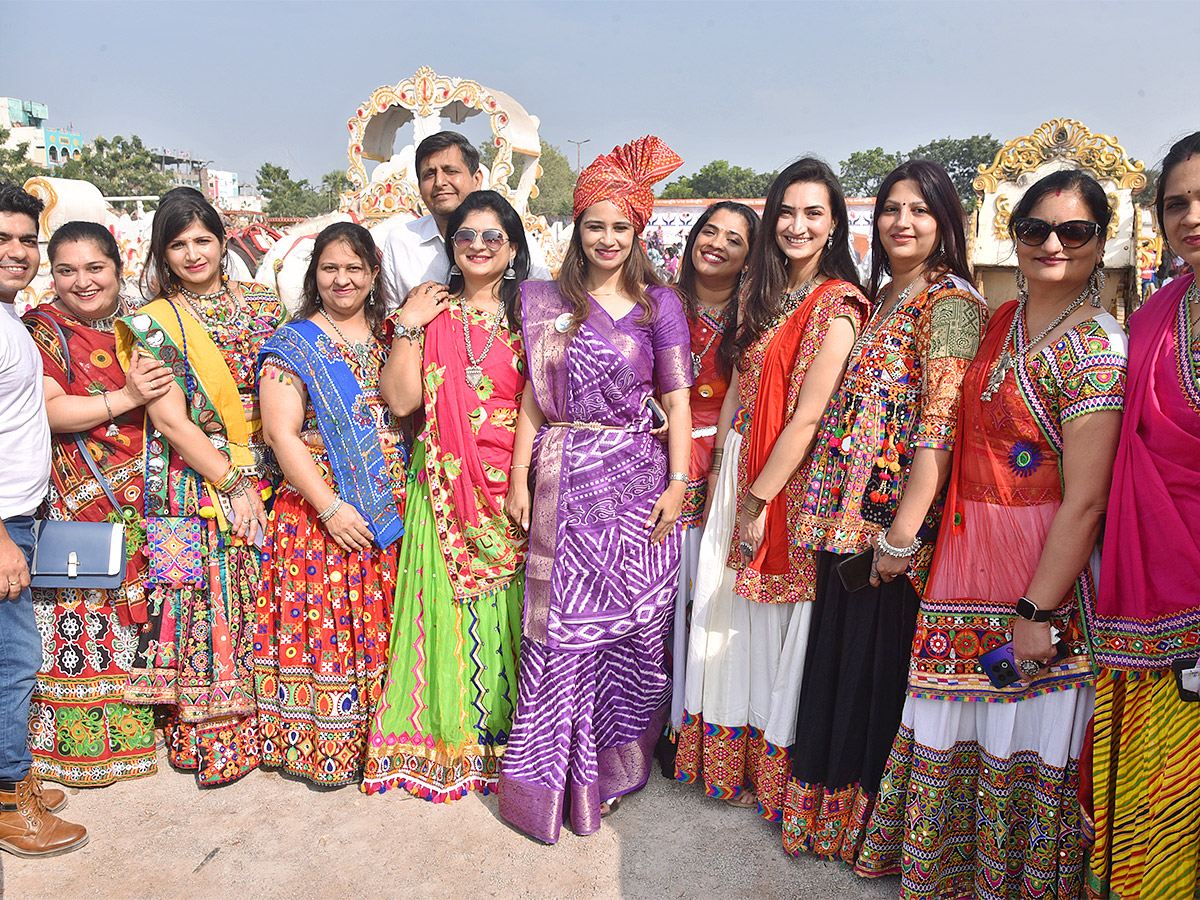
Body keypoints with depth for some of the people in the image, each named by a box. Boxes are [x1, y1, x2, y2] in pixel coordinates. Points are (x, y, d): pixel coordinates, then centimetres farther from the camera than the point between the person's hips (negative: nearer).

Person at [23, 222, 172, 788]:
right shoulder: (41, 329, -2)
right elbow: (47, 411, -15)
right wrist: (125, 398, -19)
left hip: (140, 500, 5)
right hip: (77, 502, -4)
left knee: (134, 614, 12)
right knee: (78, 621, 0)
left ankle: (133, 729, 27)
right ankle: (79, 743, 16)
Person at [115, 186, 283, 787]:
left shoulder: (261, 304, 9)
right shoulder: (152, 323, -2)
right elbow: (170, 421, -8)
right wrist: (233, 484, -12)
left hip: (265, 477, 3)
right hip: (196, 485, -3)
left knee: (260, 604, 7)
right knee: (208, 610, 0)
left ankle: (266, 726, 22)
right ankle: (212, 741, 15)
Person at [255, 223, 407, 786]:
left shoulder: (388, 337, 13)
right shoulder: (293, 345, -1)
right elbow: (280, 433, -10)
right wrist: (330, 507, -15)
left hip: (388, 511, 4)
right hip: (318, 511, -3)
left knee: (376, 623, 8)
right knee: (323, 622, 0)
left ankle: (373, 735, 23)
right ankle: (322, 745, 16)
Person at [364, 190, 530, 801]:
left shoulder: (529, 315, 6)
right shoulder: (433, 314, 8)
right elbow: (402, 400, -1)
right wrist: (407, 329, -5)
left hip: (514, 486, 0)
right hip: (446, 486, 1)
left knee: (507, 607, 4)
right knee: (449, 602, 4)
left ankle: (504, 737, 21)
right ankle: (448, 740, 21)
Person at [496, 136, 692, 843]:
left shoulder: (658, 304, 4)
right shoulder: (549, 302, 9)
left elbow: (677, 400, 2)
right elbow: (535, 395, 8)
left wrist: (678, 483, -6)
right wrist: (519, 478, 3)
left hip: (636, 480, -1)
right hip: (564, 482, 1)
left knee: (631, 621, 5)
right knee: (561, 626, 4)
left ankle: (616, 762, 24)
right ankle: (551, 777, 18)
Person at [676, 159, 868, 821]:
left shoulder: (839, 304, -13)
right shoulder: (762, 292, 10)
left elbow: (807, 416, -17)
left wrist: (757, 499, -15)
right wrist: (720, 471, 6)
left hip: (791, 479, -7)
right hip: (739, 469, 7)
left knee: (774, 619, 5)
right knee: (729, 610, 14)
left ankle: (774, 772, 25)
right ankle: (730, 760, 32)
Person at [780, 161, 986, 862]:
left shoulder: (951, 302, -10)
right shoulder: (882, 297, 15)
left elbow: (941, 427, -18)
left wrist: (904, 532, -22)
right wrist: (832, 513, 13)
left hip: (895, 521, -8)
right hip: (848, 516, 8)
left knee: (880, 665, 5)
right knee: (840, 658, 17)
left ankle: (872, 818, 26)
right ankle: (831, 807, 36)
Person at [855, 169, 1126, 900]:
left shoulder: (1096, 348, -14)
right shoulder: (1002, 321, 8)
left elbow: (1084, 502, -18)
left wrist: (1039, 612, -19)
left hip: (1041, 575, -7)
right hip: (963, 563, 7)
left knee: (1021, 744, 9)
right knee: (951, 733, 18)